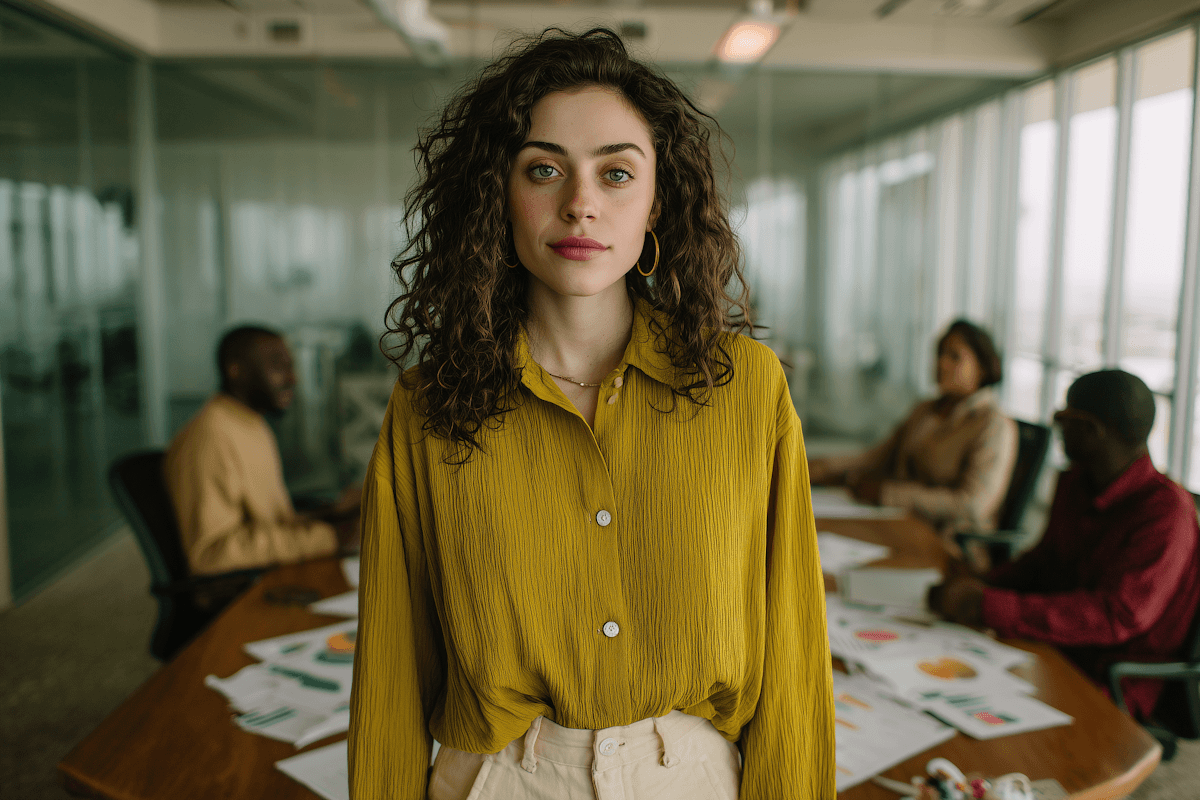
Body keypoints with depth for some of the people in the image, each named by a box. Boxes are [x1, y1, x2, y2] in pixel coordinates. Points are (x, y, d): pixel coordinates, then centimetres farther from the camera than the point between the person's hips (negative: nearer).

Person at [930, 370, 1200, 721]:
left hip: (1112, 687, -7)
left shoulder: (1166, 511, -22)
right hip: (1056, 649, 7)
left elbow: (1115, 617, -30)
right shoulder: (1076, 482, 4)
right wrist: (980, 587, -5)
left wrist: (988, 607, -36)